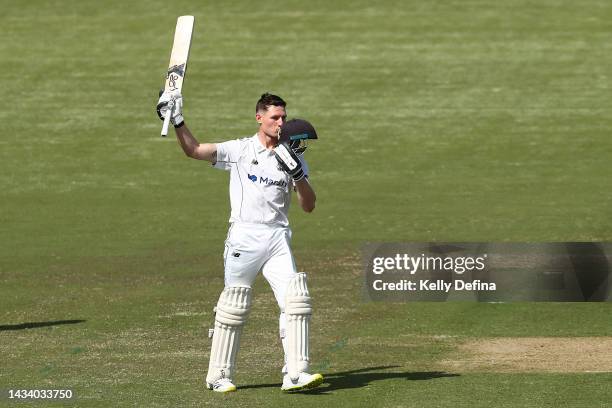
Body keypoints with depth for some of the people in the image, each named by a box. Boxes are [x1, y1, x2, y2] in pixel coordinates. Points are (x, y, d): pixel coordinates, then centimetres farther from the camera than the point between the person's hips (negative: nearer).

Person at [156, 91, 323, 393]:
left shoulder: (291, 156, 9)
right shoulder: (240, 150, 2)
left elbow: (308, 206, 4)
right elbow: (194, 150, -4)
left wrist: (297, 172, -11)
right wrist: (177, 121, -17)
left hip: (278, 238, 3)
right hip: (244, 237, -3)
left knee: (295, 300, -10)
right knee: (234, 307, 1)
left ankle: (295, 374, -10)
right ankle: (219, 376, 12)